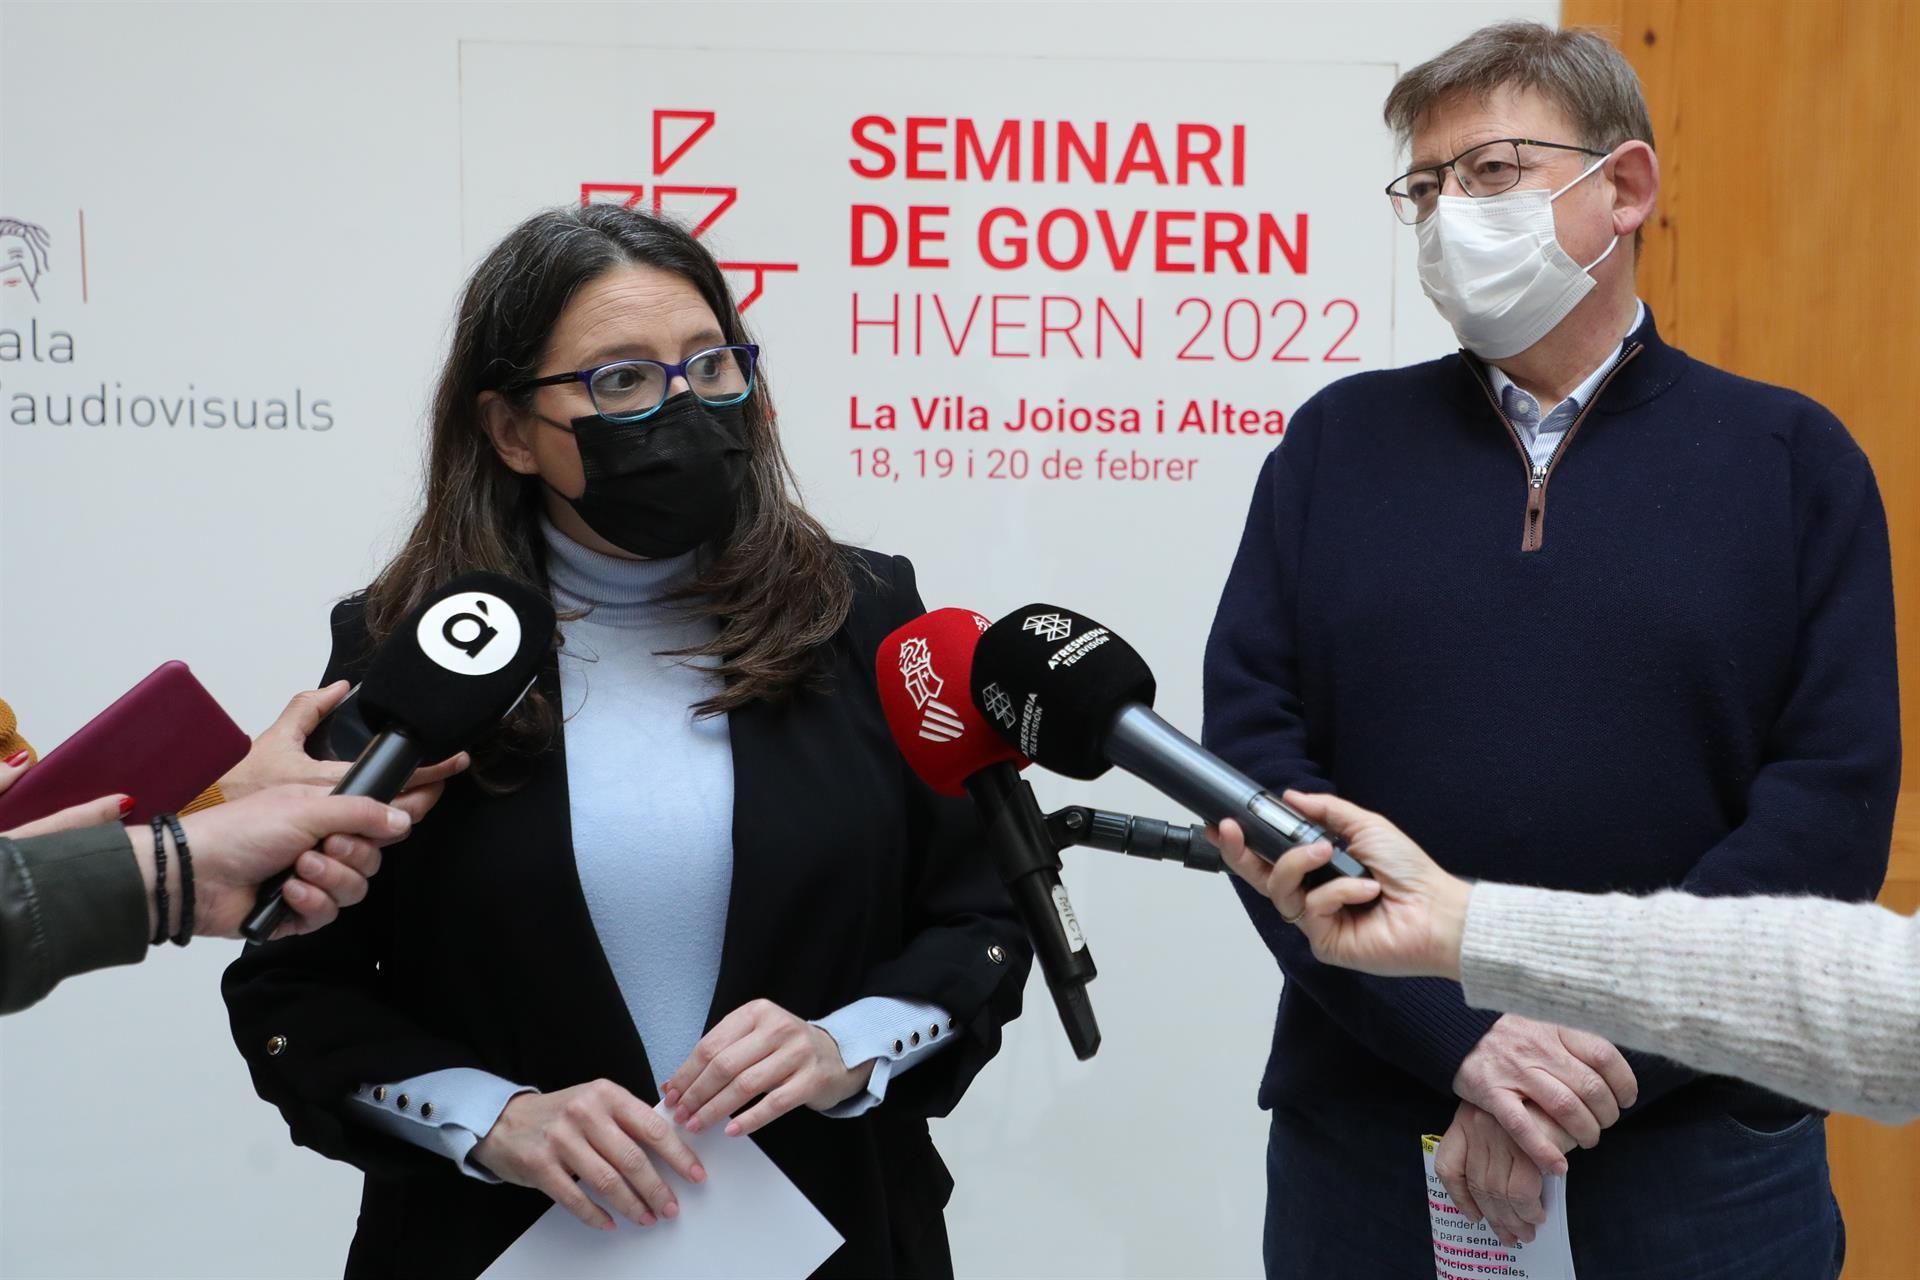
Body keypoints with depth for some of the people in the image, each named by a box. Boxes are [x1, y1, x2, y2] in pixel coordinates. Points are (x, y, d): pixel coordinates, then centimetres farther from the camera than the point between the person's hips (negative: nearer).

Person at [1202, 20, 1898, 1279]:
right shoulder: (1341, 442, 4)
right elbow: (1251, 752, -4)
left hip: (1699, 1150, -1)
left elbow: (1831, 804, -6)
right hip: (1365, 1130, 1)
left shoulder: (1792, 459, 1)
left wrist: (1596, 1053, -14)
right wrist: (1459, 1033, -14)